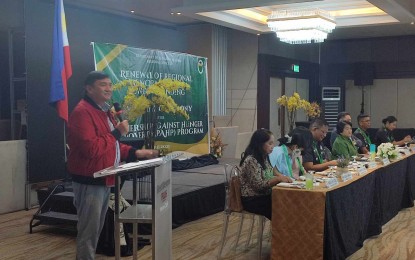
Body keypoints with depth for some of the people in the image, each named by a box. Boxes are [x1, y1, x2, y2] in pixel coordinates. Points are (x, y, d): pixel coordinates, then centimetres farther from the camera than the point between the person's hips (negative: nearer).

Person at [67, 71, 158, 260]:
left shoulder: (104, 111, 15)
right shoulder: (82, 112, -18)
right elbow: (91, 148, -28)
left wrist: (136, 153, 8)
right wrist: (117, 133, -20)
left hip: (104, 179, 10)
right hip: (90, 181, -10)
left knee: (96, 228, 19)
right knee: (89, 230, -2)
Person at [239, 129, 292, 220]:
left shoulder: (264, 157, 8)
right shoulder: (251, 160, -18)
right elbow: (259, 185, -20)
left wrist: (282, 176, -5)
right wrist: (278, 179, -20)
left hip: (264, 196, 8)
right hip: (253, 201, -8)